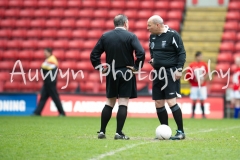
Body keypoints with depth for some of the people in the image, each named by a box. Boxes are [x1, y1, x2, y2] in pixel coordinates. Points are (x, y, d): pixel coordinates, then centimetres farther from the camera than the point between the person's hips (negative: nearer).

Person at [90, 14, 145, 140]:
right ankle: (119, 133, -5)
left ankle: (102, 131, 11)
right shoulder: (130, 36, -6)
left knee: (109, 103, 13)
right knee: (123, 103, -1)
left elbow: (94, 54, 3)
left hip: (111, 74, 4)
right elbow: (141, 53, -19)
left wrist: (100, 68, 8)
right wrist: (136, 67, -9)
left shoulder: (105, 36, 5)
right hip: (126, 74, -4)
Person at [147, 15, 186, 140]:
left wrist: (179, 69, -17)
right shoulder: (152, 36, 11)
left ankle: (181, 132, -5)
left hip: (170, 73, -8)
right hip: (158, 73, 8)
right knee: (158, 104, 6)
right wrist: (152, 60, 6)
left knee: (171, 102, -13)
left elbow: (181, 52, -10)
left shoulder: (172, 35, -11)